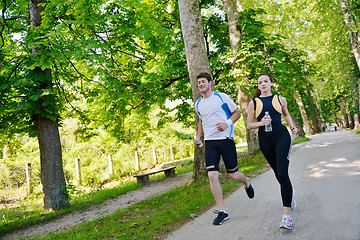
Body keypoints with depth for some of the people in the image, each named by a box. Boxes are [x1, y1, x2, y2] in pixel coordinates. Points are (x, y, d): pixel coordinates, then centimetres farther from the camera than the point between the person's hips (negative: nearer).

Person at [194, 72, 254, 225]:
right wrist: (198, 137, 14)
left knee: (233, 174, 2)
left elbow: (237, 113, 4)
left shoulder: (222, 97, -2)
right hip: (209, 142, 3)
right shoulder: (198, 104, 12)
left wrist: (227, 123, -15)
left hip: (225, 139, -3)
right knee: (212, 175, -10)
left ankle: (247, 183, 41)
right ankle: (222, 212, 0)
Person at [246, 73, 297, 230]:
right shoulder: (253, 103, 6)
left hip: (281, 136, -1)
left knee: (282, 174, -15)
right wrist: (260, 123, -12)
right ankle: (290, 192, 47)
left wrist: (292, 125, 9)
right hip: (265, 140, 2)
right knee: (278, 174, 13)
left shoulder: (280, 99, 9)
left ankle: (286, 215, -14)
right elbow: (249, 125, 7)